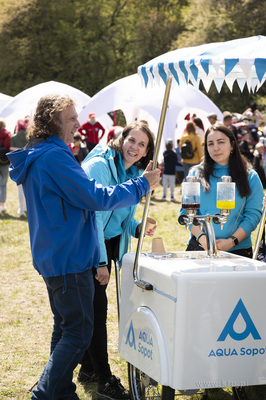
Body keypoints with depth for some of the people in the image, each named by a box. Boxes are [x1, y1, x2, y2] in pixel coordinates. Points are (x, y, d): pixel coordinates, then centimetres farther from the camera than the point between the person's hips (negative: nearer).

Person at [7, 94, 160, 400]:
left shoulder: (37, 157, 13)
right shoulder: (54, 157, -20)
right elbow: (96, 198, -21)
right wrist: (142, 184, -10)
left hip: (52, 258, 11)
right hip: (69, 260, -11)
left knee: (65, 328, 18)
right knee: (78, 334, -6)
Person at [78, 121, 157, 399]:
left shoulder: (134, 173, 8)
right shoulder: (99, 165, -17)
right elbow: (94, 214, -21)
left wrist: (138, 228, -6)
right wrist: (100, 262, -23)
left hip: (107, 244, 8)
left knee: (95, 308, 12)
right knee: (97, 308, -7)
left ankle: (88, 369, 25)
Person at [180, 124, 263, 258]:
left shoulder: (250, 177, 5)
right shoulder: (196, 174, 7)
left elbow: (253, 214, -1)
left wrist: (232, 241, -14)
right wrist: (201, 237, -14)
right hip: (200, 247, 1)